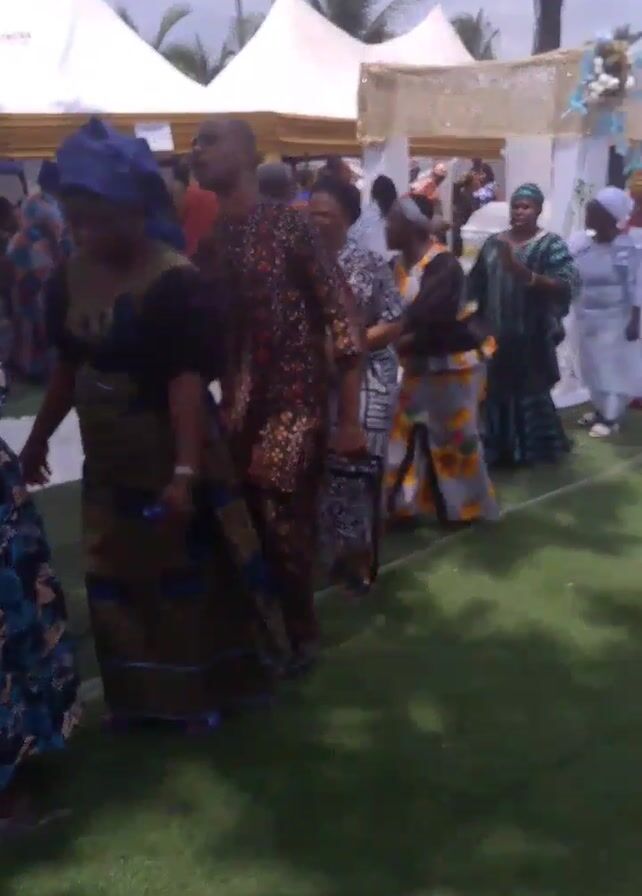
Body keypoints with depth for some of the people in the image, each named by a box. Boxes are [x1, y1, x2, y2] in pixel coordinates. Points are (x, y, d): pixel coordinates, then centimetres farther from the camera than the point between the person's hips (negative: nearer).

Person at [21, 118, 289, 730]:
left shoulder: (174, 282, -21)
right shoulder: (69, 279, -1)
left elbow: (188, 381, -26)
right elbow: (68, 367, 10)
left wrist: (185, 470, -33)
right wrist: (38, 438, 16)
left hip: (167, 457, -6)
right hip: (105, 459, 6)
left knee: (185, 572, 8)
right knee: (113, 576, 14)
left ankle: (199, 691, 26)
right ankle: (138, 693, 31)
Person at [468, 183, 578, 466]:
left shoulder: (551, 245, -6)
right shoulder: (493, 243, 9)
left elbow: (565, 287, -19)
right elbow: (476, 286, 14)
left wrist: (521, 272, -29)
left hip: (531, 338, -4)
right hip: (495, 336, 4)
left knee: (529, 391, 7)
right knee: (495, 391, 8)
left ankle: (531, 447, 21)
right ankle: (498, 446, 20)